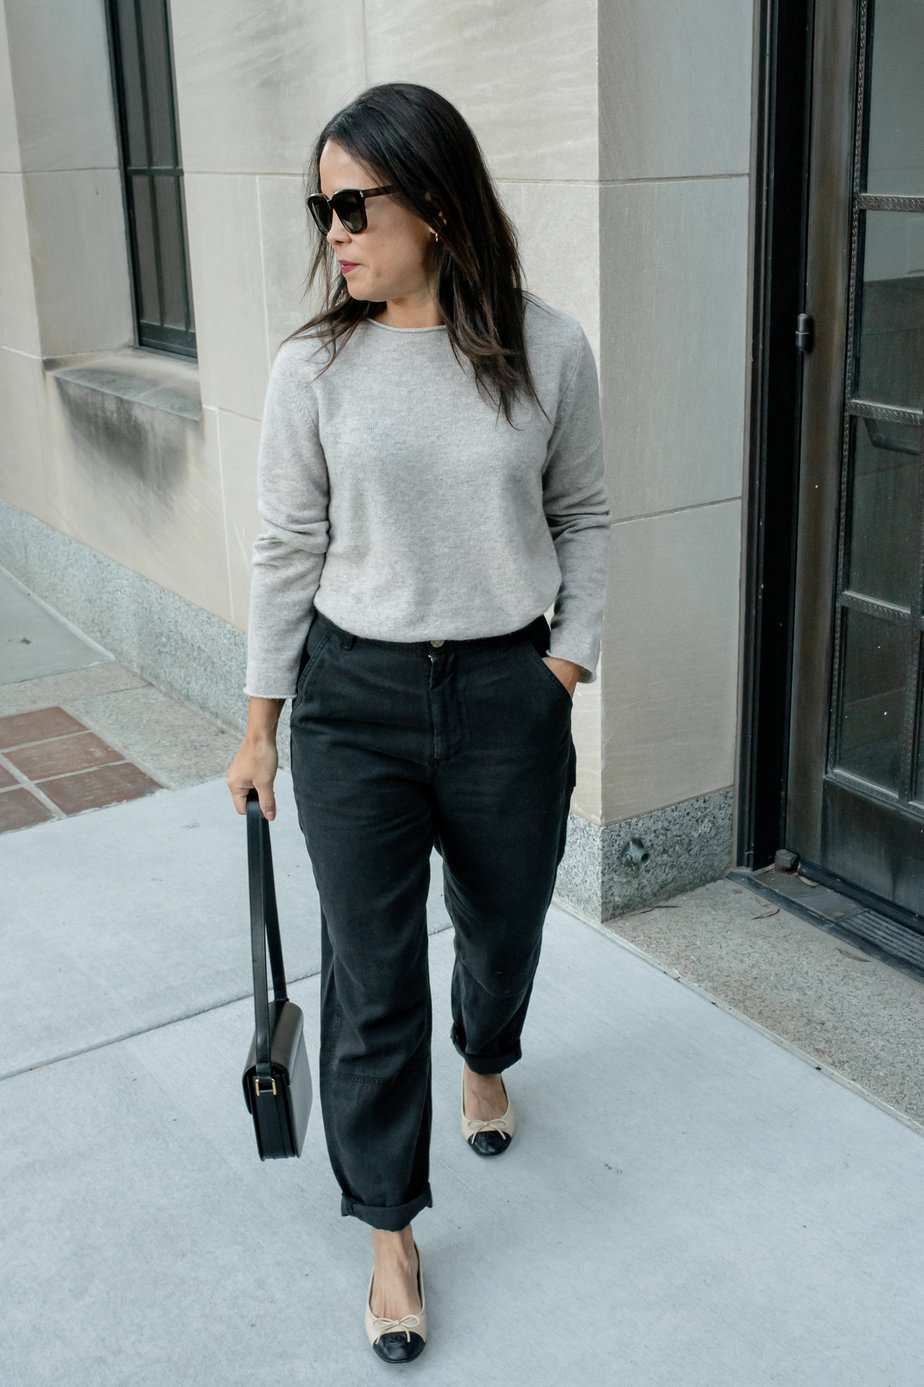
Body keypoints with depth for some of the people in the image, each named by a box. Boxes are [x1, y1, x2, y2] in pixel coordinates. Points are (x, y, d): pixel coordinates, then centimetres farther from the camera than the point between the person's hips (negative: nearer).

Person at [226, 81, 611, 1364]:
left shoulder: (549, 351, -7)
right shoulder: (314, 369, -6)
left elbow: (582, 518, 4)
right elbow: (290, 548, 0)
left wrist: (566, 669, -2)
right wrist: (261, 721, 4)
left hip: (508, 693, 1)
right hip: (354, 701, 0)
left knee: (504, 926, 20)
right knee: (370, 978, 5)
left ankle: (485, 1058, 57)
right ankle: (392, 1234, 25)